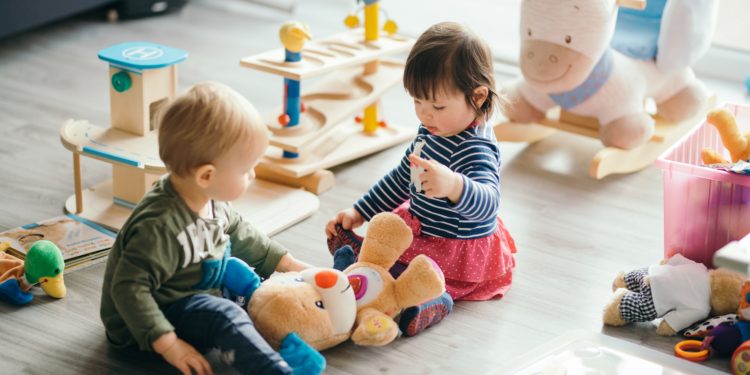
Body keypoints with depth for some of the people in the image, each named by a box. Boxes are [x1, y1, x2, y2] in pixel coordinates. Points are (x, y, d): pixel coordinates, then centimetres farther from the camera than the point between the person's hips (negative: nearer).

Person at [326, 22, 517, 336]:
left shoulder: (475, 149, -28)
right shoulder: (433, 130, 3)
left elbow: (486, 203, -47)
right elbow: (402, 177, 18)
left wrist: (453, 186, -67)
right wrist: (360, 212, 16)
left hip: (459, 256, -11)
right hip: (419, 228, 11)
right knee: (342, 236, 14)